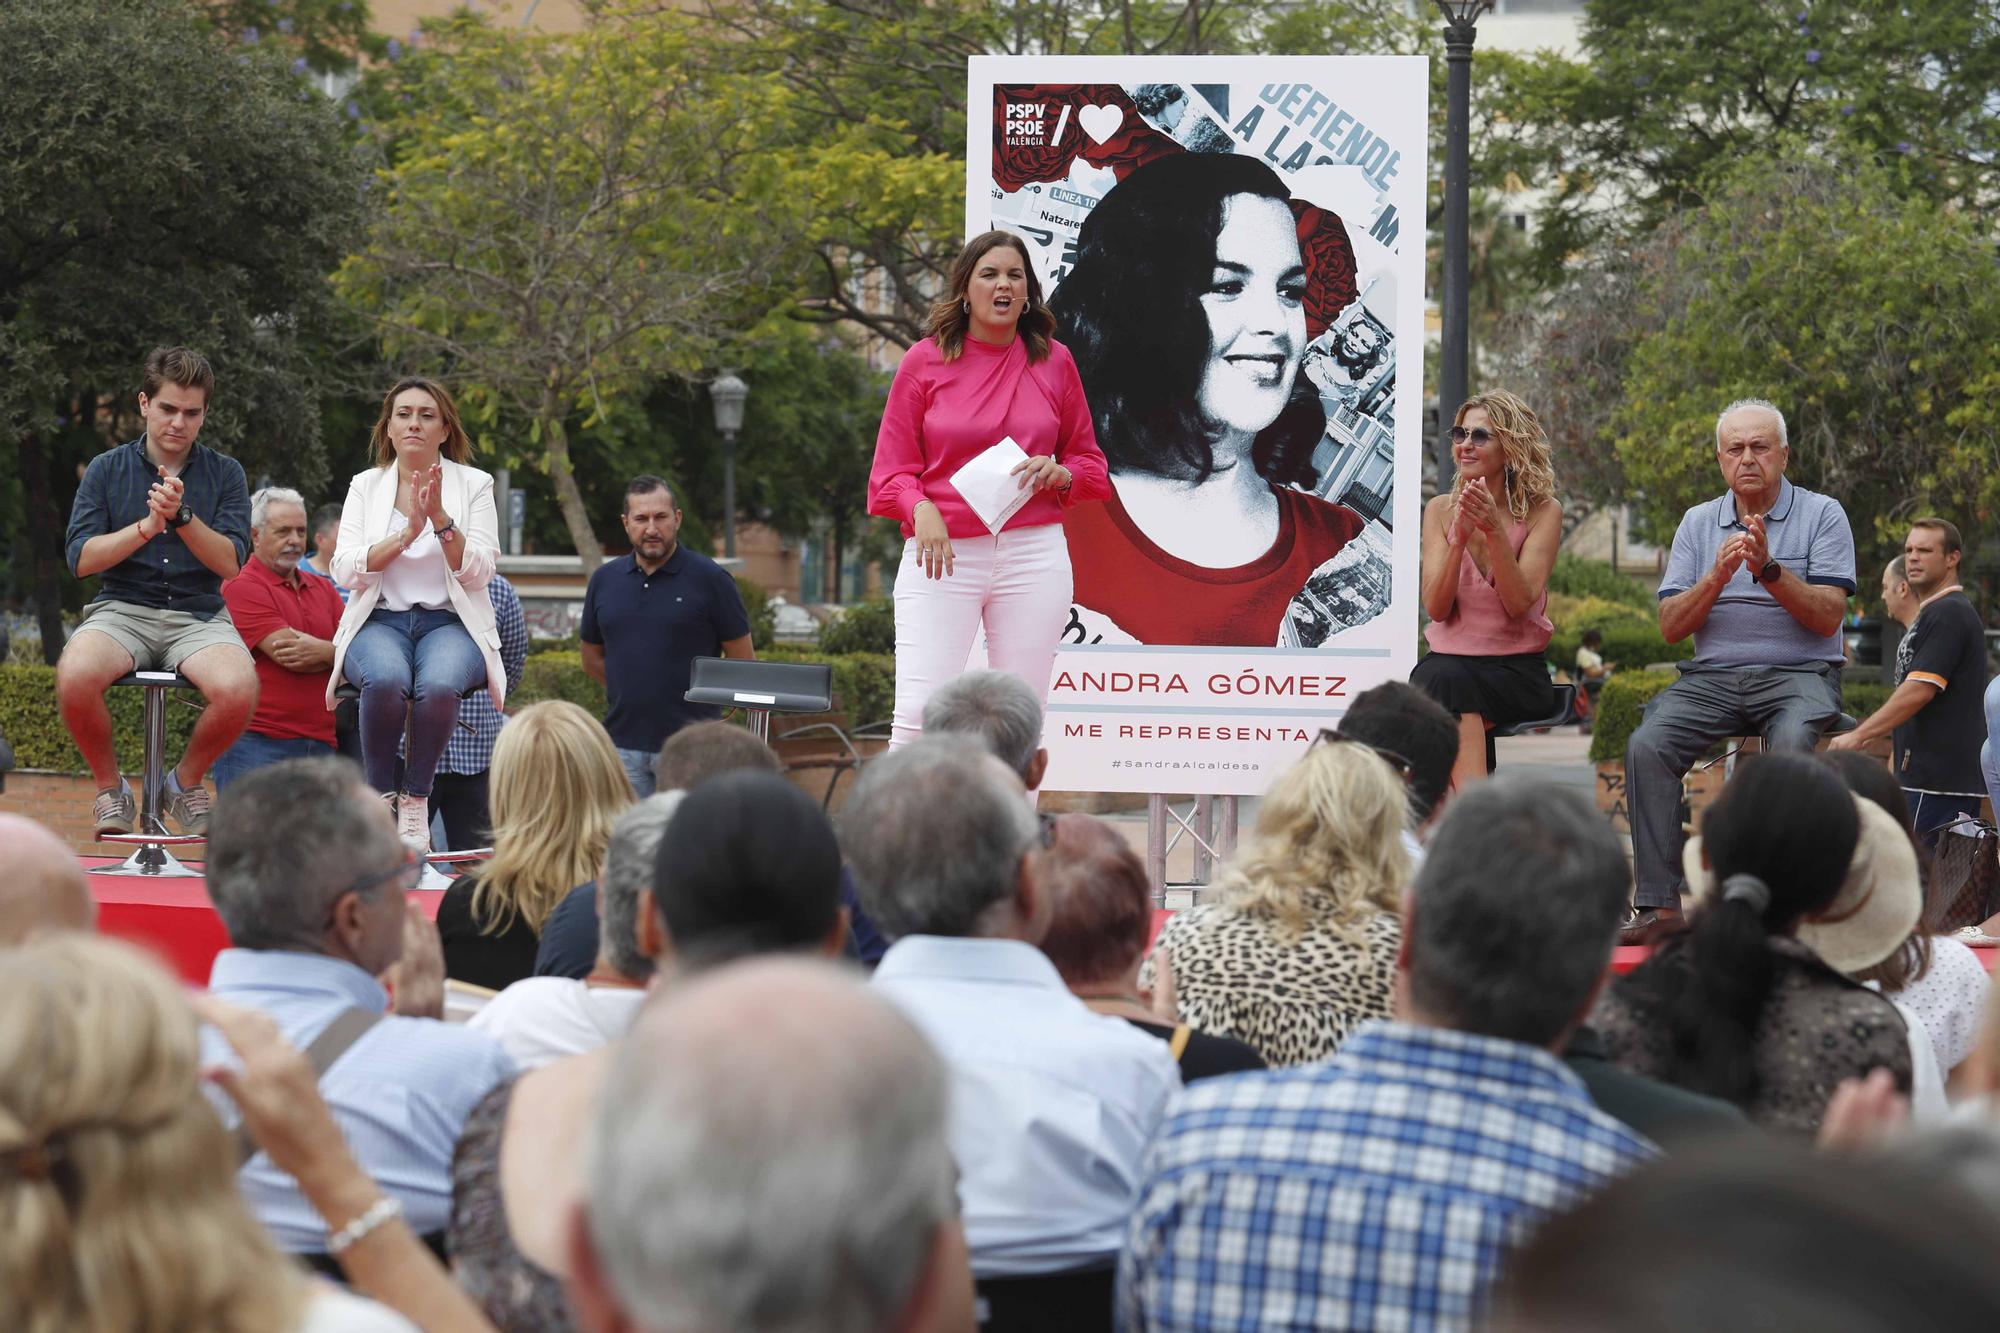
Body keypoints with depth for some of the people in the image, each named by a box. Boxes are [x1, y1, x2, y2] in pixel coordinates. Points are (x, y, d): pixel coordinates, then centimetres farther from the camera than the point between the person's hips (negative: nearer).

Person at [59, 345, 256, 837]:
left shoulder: (225, 473, 9)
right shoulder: (107, 469, 9)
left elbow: (231, 562, -2)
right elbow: (81, 558, 0)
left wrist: (182, 516, -16)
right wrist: (146, 527, -12)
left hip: (199, 615, 0)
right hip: (122, 609, 0)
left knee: (239, 689, -34)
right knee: (75, 678, -35)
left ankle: (187, 780, -1)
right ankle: (110, 789, -6)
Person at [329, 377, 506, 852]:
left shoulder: (473, 485, 7)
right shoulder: (366, 486, 10)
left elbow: (479, 573, -3)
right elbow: (346, 572, -2)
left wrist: (441, 519, -16)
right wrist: (407, 532, -13)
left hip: (450, 622, 0)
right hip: (379, 620, 0)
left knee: (439, 684, -36)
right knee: (386, 680, -36)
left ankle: (416, 798, -17)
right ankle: (380, 795, -18)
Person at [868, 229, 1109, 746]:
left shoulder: (1053, 361, 9)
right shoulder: (924, 362, 4)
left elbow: (1089, 461, 17)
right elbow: (892, 469, 4)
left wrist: (1059, 474, -6)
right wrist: (920, 508, -17)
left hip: (1034, 553, 2)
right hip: (942, 554, -2)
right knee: (920, 713, -13)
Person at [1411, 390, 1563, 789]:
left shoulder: (1542, 512, 1)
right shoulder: (1441, 510, 8)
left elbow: (1519, 603, -10)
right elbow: (1436, 607, -2)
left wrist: (1494, 530, -21)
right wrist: (1459, 537, -16)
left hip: (1516, 669, -2)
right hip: (1448, 658, 2)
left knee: (1454, 684, -34)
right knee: (1444, 679, -35)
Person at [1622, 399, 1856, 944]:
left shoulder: (1822, 514, 4)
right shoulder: (1698, 522, 14)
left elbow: (1828, 617, -6)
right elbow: (1670, 627, 7)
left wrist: (1768, 568, -18)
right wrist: (1717, 577, -10)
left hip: (1798, 673, -3)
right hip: (1712, 676, 3)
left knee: (1790, 743, -37)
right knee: (1646, 745, -25)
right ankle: (1660, 904, -26)